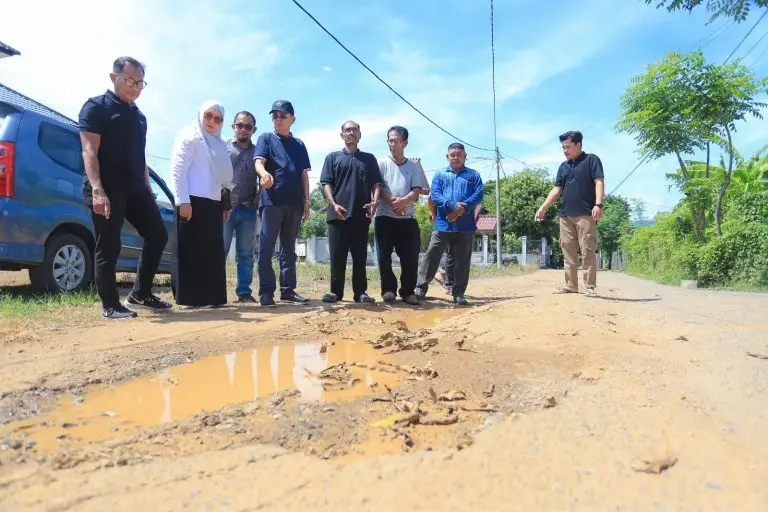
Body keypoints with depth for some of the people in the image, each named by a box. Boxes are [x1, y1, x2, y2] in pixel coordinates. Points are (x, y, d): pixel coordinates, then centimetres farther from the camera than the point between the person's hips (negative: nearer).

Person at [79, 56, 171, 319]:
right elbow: (89, 152, -11)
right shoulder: (96, 107, -2)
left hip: (135, 187, 7)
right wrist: (97, 190, -23)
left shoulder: (139, 116, 19)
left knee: (158, 236, 4)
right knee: (108, 248, -3)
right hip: (107, 189, -7)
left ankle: (140, 294, 16)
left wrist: (148, 190, 19)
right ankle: (110, 305, 8)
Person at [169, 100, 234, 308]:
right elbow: (177, 170, -8)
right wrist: (183, 201, -17)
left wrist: (225, 203, 16)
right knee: (193, 250, -7)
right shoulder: (189, 136, 1)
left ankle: (212, 297, 14)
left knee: (213, 252, 7)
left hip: (213, 203, 8)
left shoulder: (219, 144, 22)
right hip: (193, 201, -8)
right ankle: (192, 298, -3)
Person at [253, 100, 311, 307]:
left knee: (289, 249, 9)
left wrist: (306, 201, 7)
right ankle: (266, 291, -1)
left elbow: (304, 174, 16)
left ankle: (288, 290, 14)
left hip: (294, 203, 4)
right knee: (266, 248, -4)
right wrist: (264, 174, -33)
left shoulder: (299, 144, 18)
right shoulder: (266, 139, 7)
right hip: (272, 201, -4)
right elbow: (259, 162, -9)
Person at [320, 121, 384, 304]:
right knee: (337, 255, 0)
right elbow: (326, 183, 4)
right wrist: (333, 204, -11)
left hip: (361, 214, 1)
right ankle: (335, 291, 7)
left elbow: (376, 183, 11)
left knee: (360, 256, 4)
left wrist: (375, 202, -9)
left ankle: (360, 292, 8)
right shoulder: (333, 157, 13)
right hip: (338, 214, -1)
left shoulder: (369, 158, 17)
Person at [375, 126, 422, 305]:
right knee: (384, 256, -2)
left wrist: (403, 201, -18)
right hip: (385, 217, -1)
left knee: (410, 257, -1)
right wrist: (391, 201, -18)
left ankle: (407, 291, 8)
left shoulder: (413, 166, 12)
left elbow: (417, 190, 2)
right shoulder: (381, 163, 7)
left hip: (408, 218, 1)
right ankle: (388, 289, 8)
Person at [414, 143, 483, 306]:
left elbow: (478, 195, -1)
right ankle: (421, 287, 7)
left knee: (462, 261, 5)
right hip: (443, 225, 0)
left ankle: (458, 293, 13)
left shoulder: (474, 175, 12)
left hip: (466, 226, 1)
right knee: (431, 257, -2)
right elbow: (435, 195, -3)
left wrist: (462, 209, -17)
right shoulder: (440, 175, 12)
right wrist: (454, 206, -18)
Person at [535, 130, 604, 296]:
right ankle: (571, 285, 12)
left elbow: (599, 182, -7)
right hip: (565, 215, 6)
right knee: (568, 251, 6)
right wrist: (543, 208, 8)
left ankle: (590, 286, -3)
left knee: (588, 251, -7)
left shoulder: (591, 160, 3)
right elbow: (557, 190, 18)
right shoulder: (563, 167, 20)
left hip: (585, 214, -6)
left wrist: (598, 204, -20)